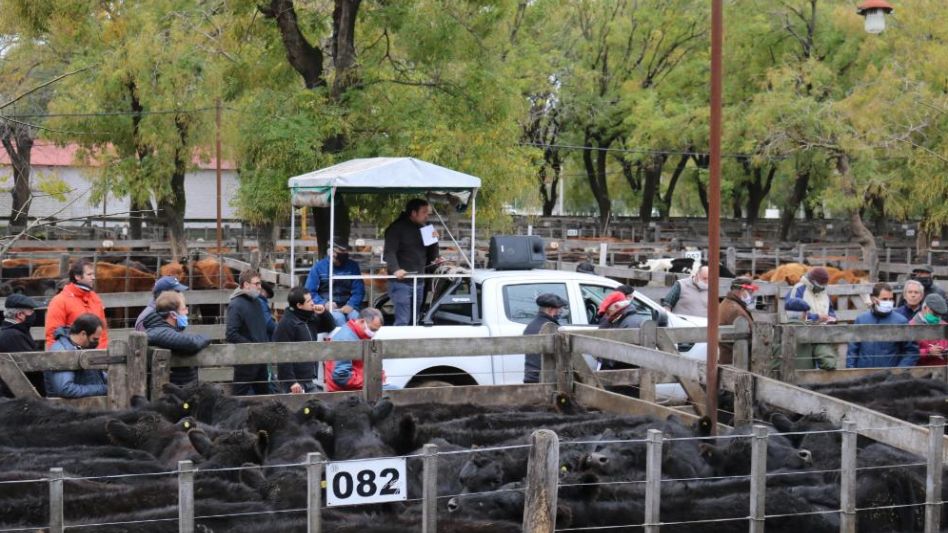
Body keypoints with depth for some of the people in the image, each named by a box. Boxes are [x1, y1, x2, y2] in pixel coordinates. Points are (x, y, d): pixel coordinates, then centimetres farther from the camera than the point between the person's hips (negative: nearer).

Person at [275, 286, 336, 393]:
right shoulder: (286, 324, -16)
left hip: (309, 380, 9)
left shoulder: (310, 319, 10)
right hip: (295, 382, -8)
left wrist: (324, 313, 3)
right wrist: (291, 382, -23)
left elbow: (330, 327, 24)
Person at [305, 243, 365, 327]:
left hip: (347, 307, 1)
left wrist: (351, 305, -12)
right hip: (327, 308, -1)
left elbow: (358, 290, 7)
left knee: (356, 316, -32)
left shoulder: (353, 266, 9)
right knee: (338, 317, -33)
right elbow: (309, 291, 2)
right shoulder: (319, 267, 4)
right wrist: (324, 304, -14)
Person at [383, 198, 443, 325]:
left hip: (419, 283, 7)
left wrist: (434, 240, -1)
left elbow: (432, 257, 17)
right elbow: (389, 252, -16)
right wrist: (395, 269, -32)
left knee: (414, 321, 11)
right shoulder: (397, 228, -5)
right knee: (402, 321, -15)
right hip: (401, 282, -7)